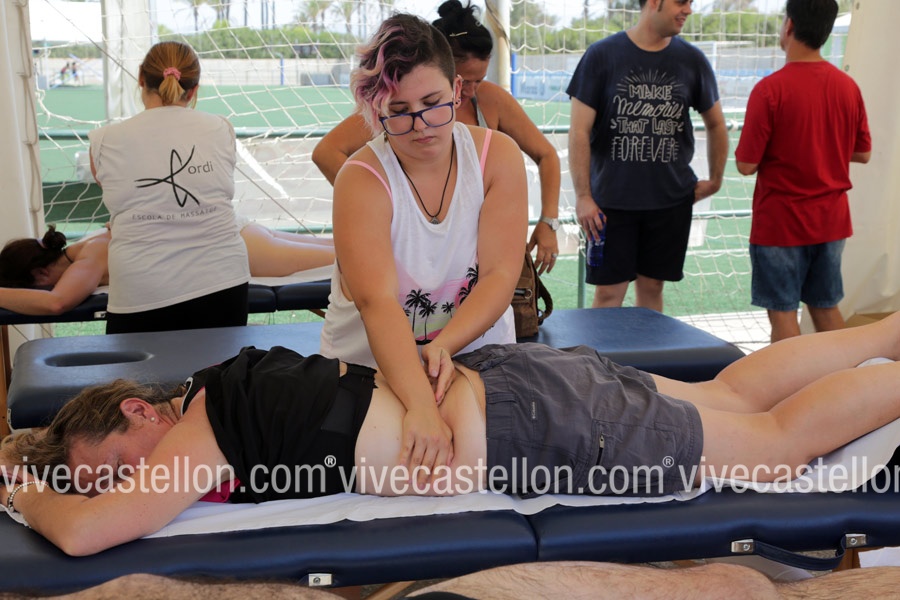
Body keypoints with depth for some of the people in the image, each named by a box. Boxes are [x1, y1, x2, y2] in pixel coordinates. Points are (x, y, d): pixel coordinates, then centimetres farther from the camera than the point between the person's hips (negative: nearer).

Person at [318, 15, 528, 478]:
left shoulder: (498, 156, -8)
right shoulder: (361, 180, -18)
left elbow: (500, 275, -13)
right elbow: (377, 301, -31)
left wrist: (443, 345, -30)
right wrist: (421, 408, -44)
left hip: (476, 350, 2)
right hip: (371, 367, -1)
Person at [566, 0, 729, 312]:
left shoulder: (692, 60, 4)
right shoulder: (602, 55, -5)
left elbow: (716, 124, 18)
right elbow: (579, 131, -6)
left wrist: (715, 180, 15)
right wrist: (582, 196, -10)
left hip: (671, 200, 3)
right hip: (612, 201, -2)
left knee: (651, 288, 9)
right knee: (609, 292, -1)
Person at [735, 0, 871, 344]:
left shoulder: (770, 89, -17)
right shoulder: (848, 86, 0)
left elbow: (746, 165, -16)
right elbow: (863, 154, 8)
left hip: (780, 222, -5)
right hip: (831, 221, 6)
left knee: (782, 312, 4)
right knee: (826, 307, 17)